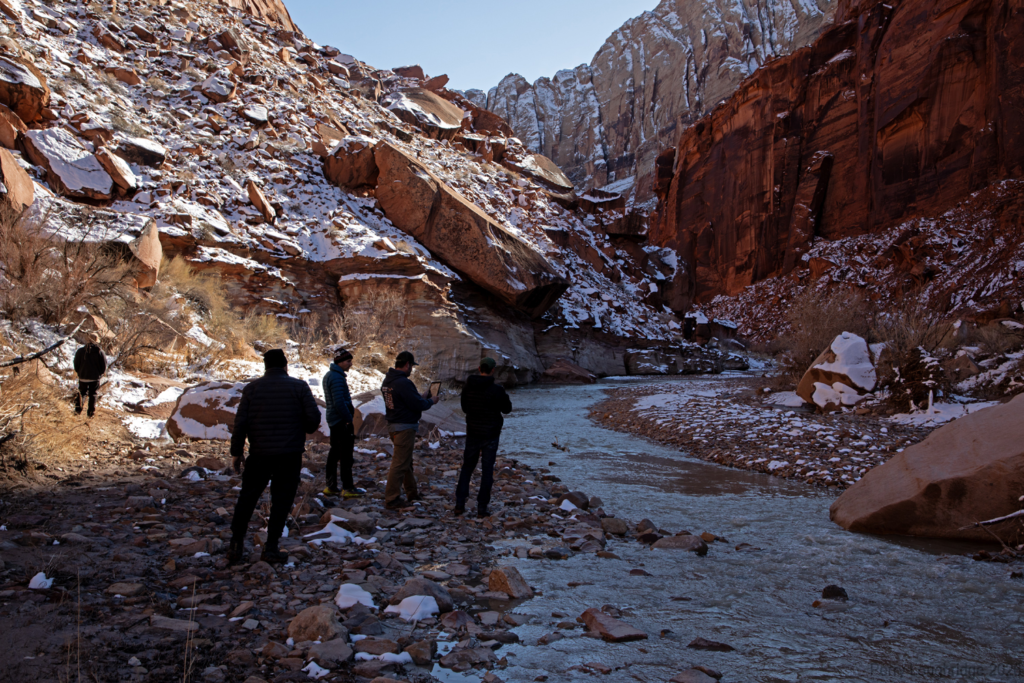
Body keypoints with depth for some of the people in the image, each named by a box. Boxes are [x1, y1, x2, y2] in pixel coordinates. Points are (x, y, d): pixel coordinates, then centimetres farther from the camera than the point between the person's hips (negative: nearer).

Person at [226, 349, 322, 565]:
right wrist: (304, 430, 15)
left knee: (247, 497, 15)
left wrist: (236, 452, 6)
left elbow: (240, 423, -1)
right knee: (281, 501, 6)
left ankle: (236, 543, 12)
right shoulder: (299, 387, -2)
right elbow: (314, 418, -6)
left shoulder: (252, 388, 2)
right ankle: (271, 548, 7)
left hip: (259, 454, 2)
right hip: (290, 455, -1)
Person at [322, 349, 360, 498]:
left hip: (333, 419, 10)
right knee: (346, 453, -7)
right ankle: (348, 488, -5)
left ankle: (331, 486, 18)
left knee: (335, 452, 14)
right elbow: (339, 402, -24)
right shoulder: (337, 377, -17)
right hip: (342, 420, -10)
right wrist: (349, 418, -19)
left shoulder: (329, 375, 15)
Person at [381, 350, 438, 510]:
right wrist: (431, 401, -2)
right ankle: (391, 499, 3)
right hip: (405, 427, -10)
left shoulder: (388, 380, 7)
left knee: (406, 461, 21)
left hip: (393, 425, 10)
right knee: (400, 463, -2)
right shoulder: (403, 383, -23)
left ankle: (412, 492, 34)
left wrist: (421, 396, 14)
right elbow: (419, 405, -21)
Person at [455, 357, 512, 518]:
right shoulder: (496, 390, -17)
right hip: (490, 434, -4)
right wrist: (506, 399, 15)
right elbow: (507, 409, -4)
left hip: (472, 432, 4)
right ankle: (482, 508, 6)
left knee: (467, 467, 15)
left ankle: (459, 504, 12)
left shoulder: (468, 387, -3)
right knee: (487, 470, 4)